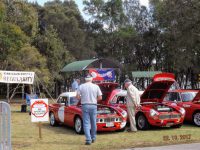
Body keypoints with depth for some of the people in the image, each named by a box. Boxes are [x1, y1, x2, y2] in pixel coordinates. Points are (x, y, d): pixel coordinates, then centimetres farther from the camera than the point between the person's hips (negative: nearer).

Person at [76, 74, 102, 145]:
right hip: (93, 106, 1)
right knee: (93, 123, 14)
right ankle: (93, 138, 26)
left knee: (86, 123, 1)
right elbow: (100, 97, 0)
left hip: (85, 105, -1)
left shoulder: (81, 86, 0)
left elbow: (77, 97, -2)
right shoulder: (96, 86, 0)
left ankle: (88, 140, -5)